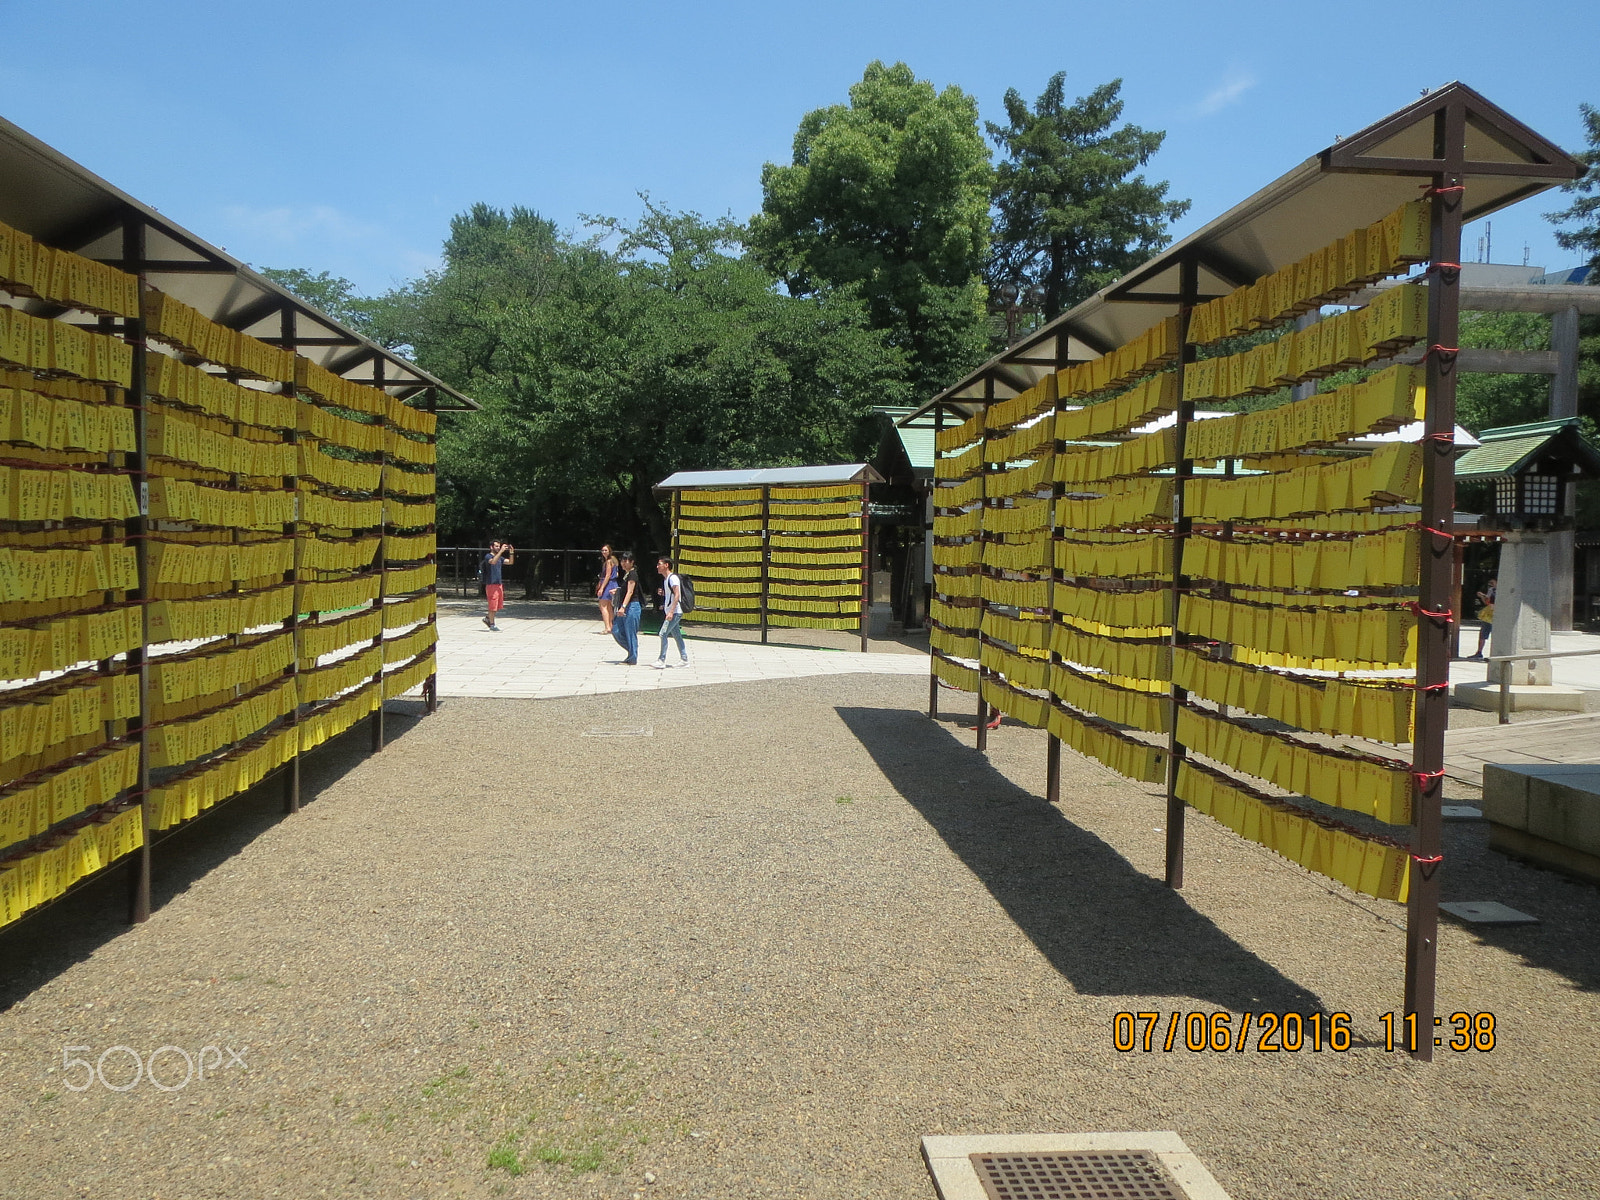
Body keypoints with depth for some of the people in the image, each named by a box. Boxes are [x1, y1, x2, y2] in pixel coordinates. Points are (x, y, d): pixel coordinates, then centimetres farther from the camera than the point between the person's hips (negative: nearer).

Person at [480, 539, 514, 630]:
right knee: (493, 606, -3)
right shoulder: (488, 556, -7)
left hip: (499, 584, 8)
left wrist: (511, 553, -6)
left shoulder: (500, 557, 15)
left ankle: (487, 618, 27)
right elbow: (493, 562, -29)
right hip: (491, 584, -8)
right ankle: (492, 624, 4)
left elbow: (510, 562, 9)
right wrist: (501, 551, -34)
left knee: (498, 606, 11)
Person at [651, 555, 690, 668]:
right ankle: (685, 660, 15)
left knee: (663, 633, -13)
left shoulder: (673, 578, -13)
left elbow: (677, 595, -21)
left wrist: (671, 612, -27)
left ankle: (662, 661, -13)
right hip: (670, 612, 10)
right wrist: (662, 593, 12)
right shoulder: (665, 579, 17)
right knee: (677, 635, 11)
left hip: (675, 612, -10)